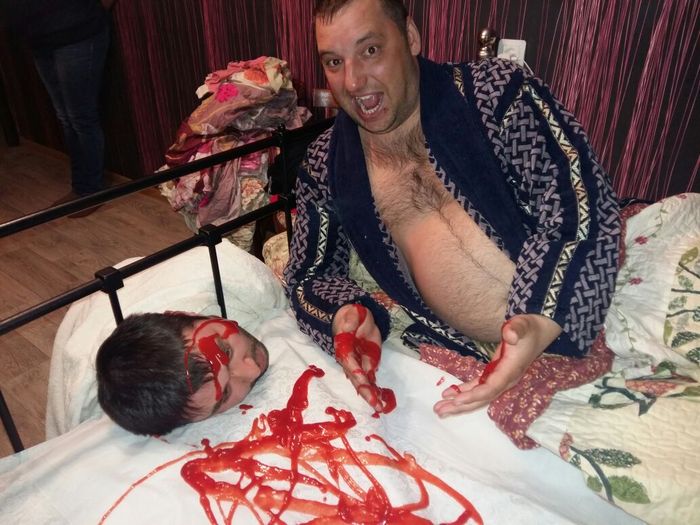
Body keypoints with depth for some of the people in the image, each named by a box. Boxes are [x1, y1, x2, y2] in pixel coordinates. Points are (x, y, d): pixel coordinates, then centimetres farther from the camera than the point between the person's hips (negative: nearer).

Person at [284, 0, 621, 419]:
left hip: (573, 334, -2)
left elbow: (582, 203, -10)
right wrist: (344, 316, -11)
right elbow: (311, 273, 13)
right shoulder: (326, 166, 8)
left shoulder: (495, 92, -2)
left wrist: (541, 322, -26)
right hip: (466, 366, 4)